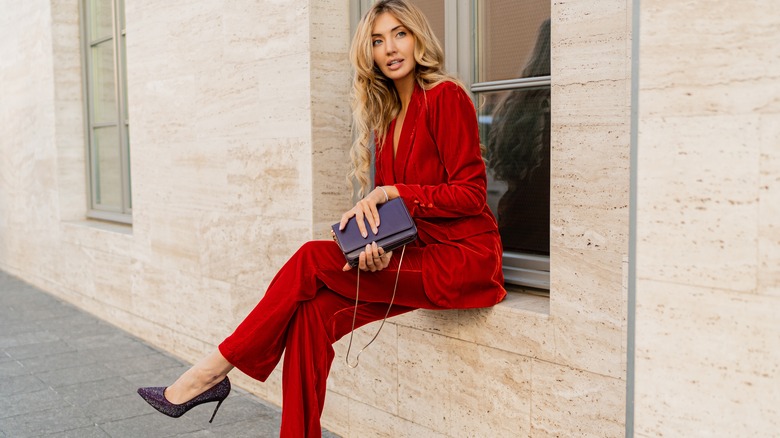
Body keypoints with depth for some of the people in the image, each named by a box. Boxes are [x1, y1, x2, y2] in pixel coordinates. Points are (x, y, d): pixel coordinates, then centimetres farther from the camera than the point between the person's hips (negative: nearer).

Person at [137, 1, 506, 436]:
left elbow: (470, 193, -10)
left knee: (312, 259, -18)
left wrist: (394, 192, -17)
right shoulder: (386, 115, 15)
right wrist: (376, 238, -11)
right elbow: (388, 206, 10)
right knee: (314, 312, -15)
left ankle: (214, 371, -8)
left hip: (462, 257, -6)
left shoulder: (446, 98, -6)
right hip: (414, 254, 6)